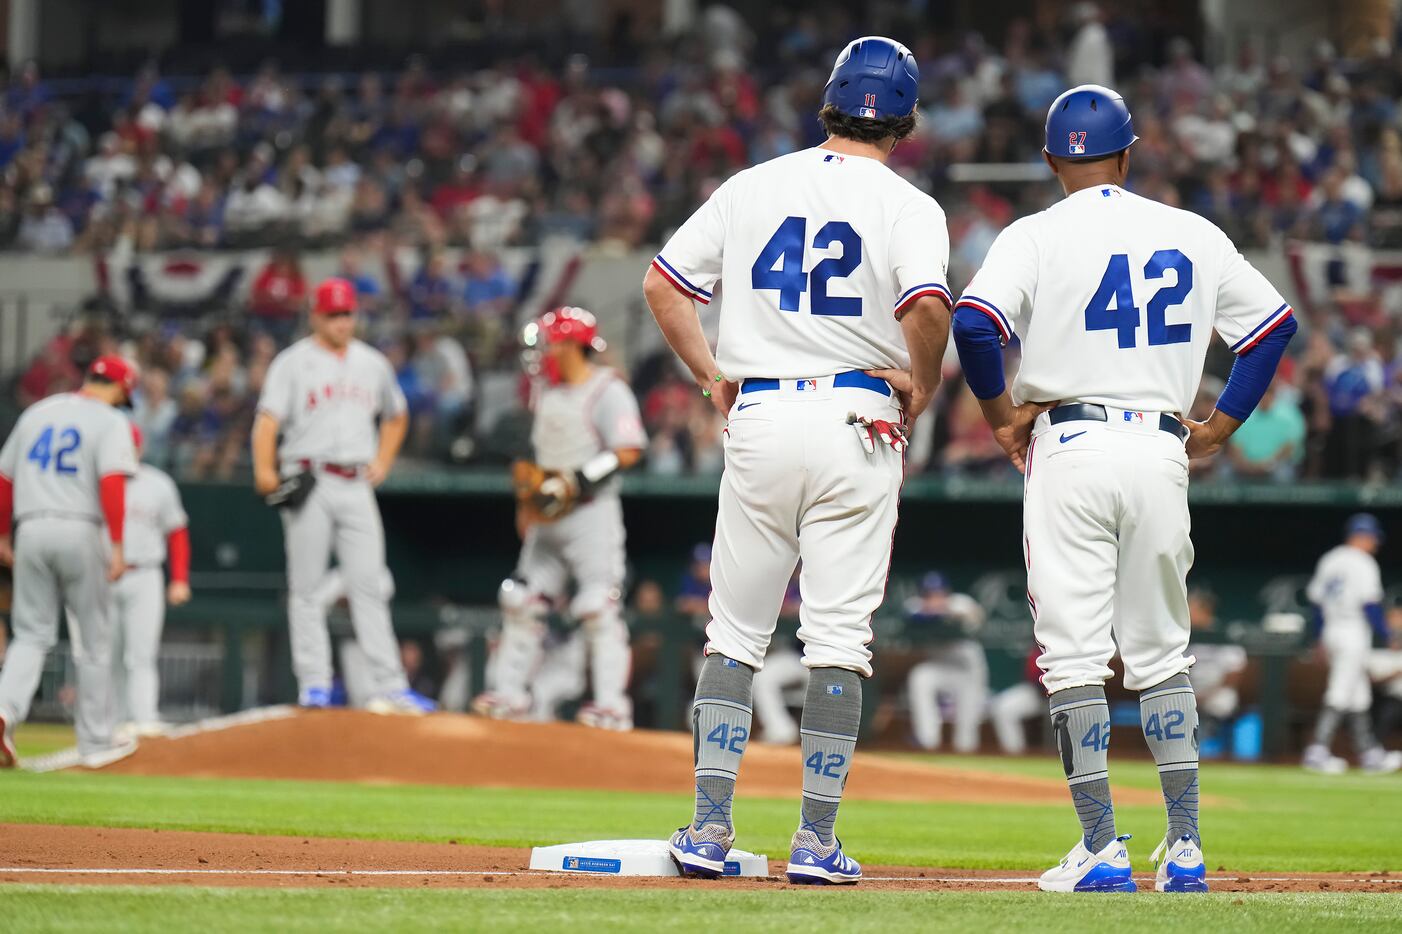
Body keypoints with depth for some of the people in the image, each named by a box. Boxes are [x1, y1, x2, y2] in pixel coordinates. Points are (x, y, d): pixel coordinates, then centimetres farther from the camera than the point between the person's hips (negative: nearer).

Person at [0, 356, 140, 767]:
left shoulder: (37, 413, 15)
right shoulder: (109, 421, -2)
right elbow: (112, 483, -16)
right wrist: (118, 546, -18)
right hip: (80, 531, -4)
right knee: (95, 640, 8)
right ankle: (95, 743, 12)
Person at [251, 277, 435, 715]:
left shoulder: (373, 363, 14)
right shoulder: (293, 363, 0)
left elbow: (396, 416, 29)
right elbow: (268, 419, -11)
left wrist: (382, 462, 14)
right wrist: (265, 471, -24)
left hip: (357, 486, 4)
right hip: (309, 483, -4)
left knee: (370, 587, 0)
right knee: (306, 587, -2)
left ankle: (389, 686, -3)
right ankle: (313, 683, 1)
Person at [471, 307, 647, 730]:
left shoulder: (608, 391, -11)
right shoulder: (548, 391, 15)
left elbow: (627, 453, -19)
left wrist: (576, 482, -24)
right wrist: (529, 499, 19)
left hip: (592, 512, -8)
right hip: (548, 518, 8)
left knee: (599, 608, -11)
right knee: (522, 599, 6)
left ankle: (612, 703, -11)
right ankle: (510, 692, 12)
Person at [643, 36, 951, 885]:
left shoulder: (753, 188, 8)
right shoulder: (908, 207, -3)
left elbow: (661, 283, 8)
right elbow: (927, 304, -22)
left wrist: (711, 373, 15)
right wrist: (922, 387, -5)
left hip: (757, 419, 3)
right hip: (856, 421, -2)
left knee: (734, 633, 9)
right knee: (839, 639, 2)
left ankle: (709, 829, 3)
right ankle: (817, 840, 0)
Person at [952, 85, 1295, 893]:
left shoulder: (1037, 236, -2)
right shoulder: (1195, 237, 9)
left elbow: (974, 323, -16)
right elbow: (1276, 323, 14)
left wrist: (1001, 413, -1)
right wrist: (1219, 428, 17)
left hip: (1070, 448, -3)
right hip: (1162, 452, 3)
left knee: (1075, 655, 0)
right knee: (1162, 653, 13)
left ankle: (1103, 850, -5)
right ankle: (1185, 848, 10)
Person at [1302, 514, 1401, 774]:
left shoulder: (1329, 560, 12)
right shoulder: (1363, 563, -11)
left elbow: (1316, 597, 16)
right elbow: (1370, 604, -16)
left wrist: (1322, 636, 23)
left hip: (1331, 633, 8)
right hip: (1354, 633, -8)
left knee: (1358, 695, 12)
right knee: (1340, 694, -9)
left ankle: (1371, 754, 14)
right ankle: (1318, 751, -14)